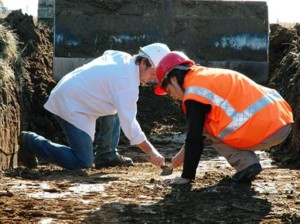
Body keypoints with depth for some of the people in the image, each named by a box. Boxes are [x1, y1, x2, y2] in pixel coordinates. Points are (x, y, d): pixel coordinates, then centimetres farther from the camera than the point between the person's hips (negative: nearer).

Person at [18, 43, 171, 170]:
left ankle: (106, 155, 17)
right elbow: (129, 123, -24)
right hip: (70, 106, -11)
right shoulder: (127, 82, -22)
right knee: (82, 163, -13)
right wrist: (151, 151, -19)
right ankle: (31, 142, -3)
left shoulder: (122, 57, 6)